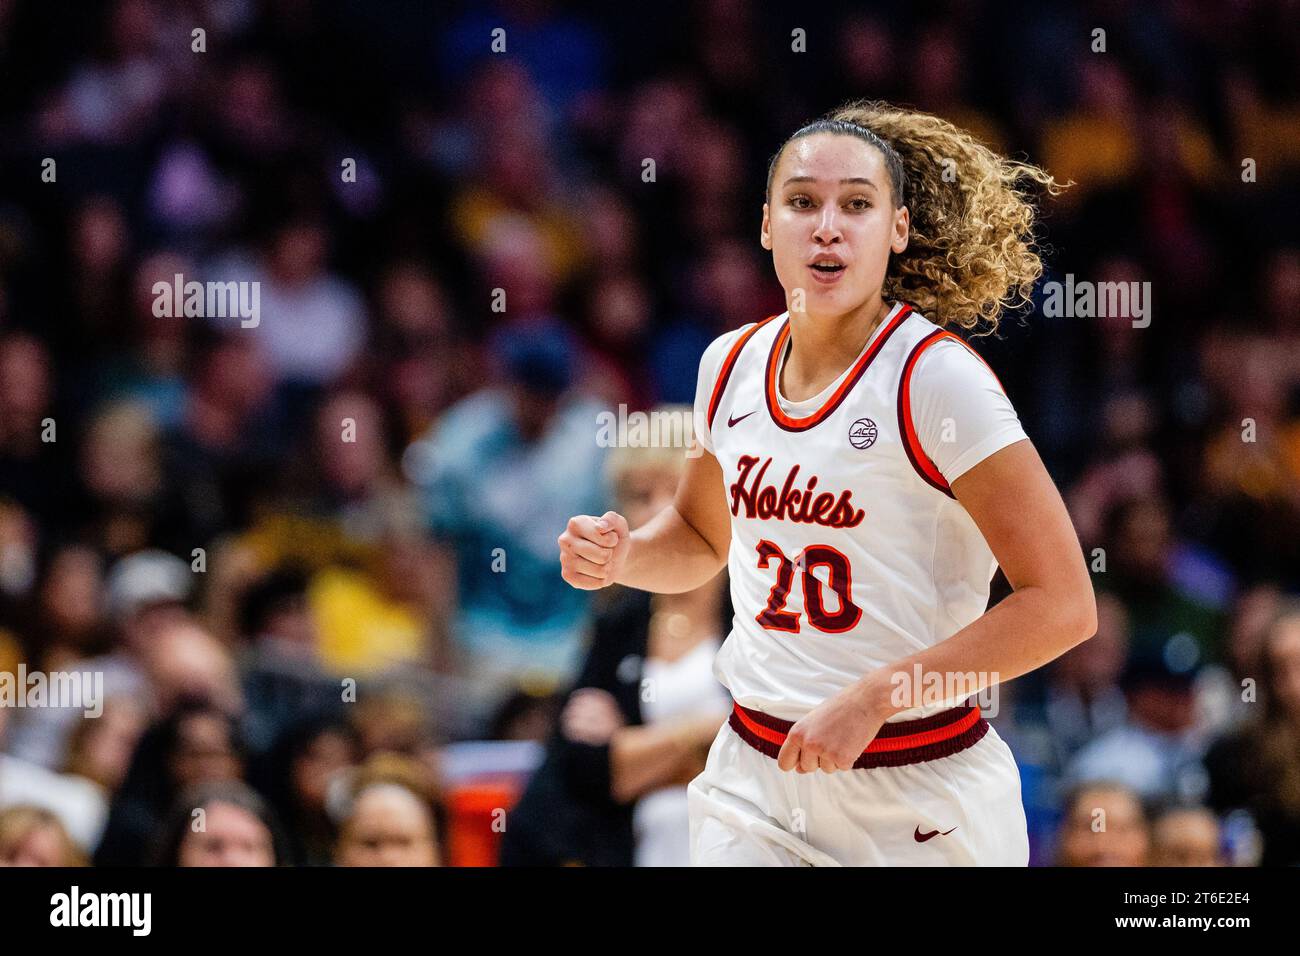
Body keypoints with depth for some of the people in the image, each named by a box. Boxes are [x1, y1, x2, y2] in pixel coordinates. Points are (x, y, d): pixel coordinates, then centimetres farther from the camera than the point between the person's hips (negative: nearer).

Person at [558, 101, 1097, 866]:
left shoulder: (936, 378, -14)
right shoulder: (732, 365, 4)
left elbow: (1062, 604, -17)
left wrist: (872, 699, -21)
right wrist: (620, 555, 1)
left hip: (917, 800, -5)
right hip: (753, 774, 5)